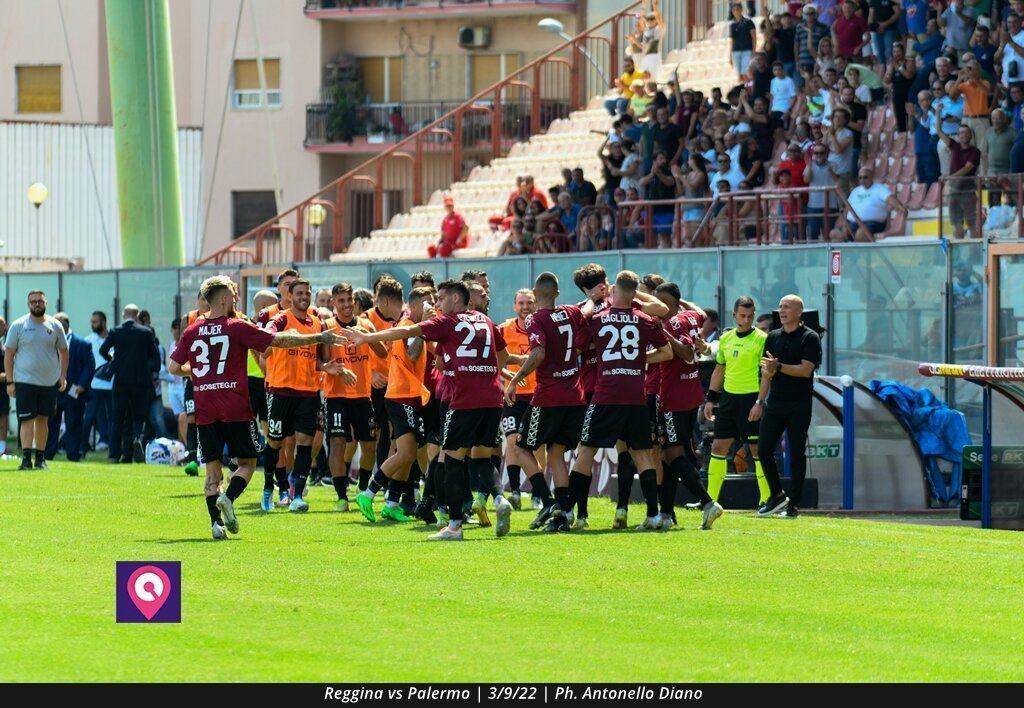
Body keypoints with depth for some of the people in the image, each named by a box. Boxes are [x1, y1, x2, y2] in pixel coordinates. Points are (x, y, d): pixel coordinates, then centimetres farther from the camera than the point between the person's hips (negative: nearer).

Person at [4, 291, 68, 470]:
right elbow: (8, 354, 1)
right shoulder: (18, 325, -1)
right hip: (25, 381, -3)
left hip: (50, 381, 3)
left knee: (43, 420, 7)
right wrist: (10, 381, -5)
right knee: (27, 420, -10)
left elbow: (63, 351, 15)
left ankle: (40, 457, 13)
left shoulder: (55, 326, 6)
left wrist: (63, 376, 5)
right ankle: (26, 458, -14)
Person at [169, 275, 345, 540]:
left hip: (205, 411, 3)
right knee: (247, 462, 8)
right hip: (236, 409, -3)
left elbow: (173, 367, 8)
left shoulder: (191, 332, 6)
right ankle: (228, 497, -18)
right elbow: (278, 341, -4)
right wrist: (319, 338, 5)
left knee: (212, 468, 8)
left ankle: (216, 522, -4)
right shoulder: (237, 327, -5)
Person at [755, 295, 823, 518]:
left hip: (799, 405, -5)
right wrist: (760, 401, 11)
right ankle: (777, 496, 12)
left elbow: (806, 370, -15)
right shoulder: (773, 337, 14)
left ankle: (794, 504, 5)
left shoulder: (810, 338, -4)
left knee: (797, 454, -1)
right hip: (775, 403, 5)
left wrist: (778, 367, -21)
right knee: (763, 449, -3)